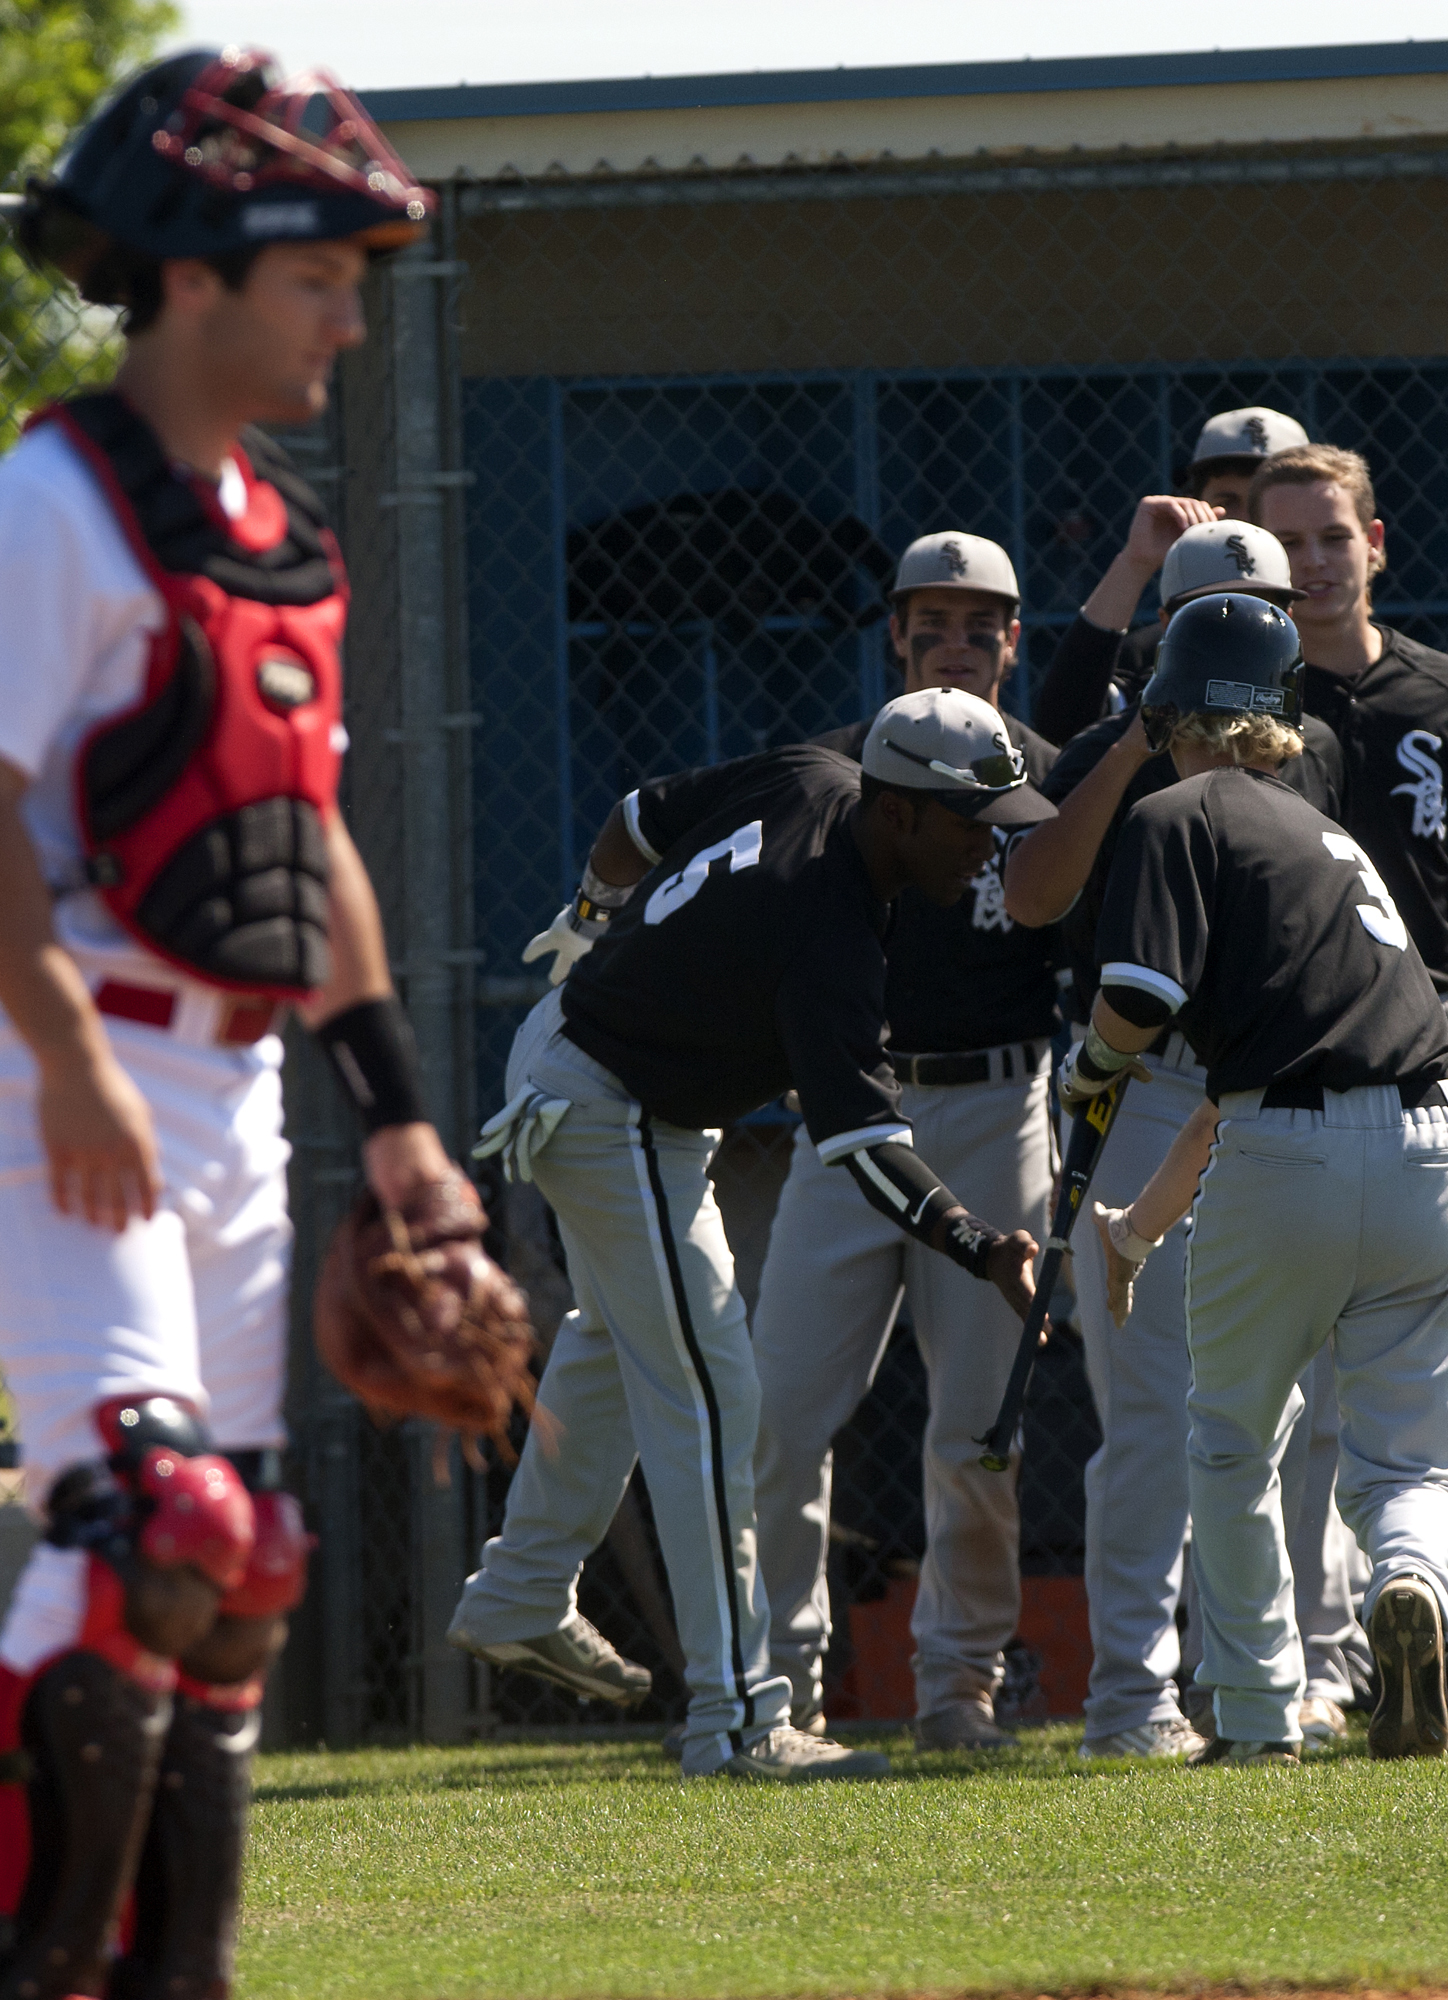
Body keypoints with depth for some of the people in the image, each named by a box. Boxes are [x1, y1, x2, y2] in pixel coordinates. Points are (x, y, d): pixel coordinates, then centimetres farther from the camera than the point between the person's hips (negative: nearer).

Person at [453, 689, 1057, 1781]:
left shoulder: (807, 781, -8)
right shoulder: (831, 944, -33)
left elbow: (639, 820, 8)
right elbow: (863, 1142, -39)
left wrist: (600, 918, 27)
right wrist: (975, 1244, -49)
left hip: (562, 1041, 10)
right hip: (621, 1124, -10)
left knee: (624, 1334, 29)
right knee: (707, 1395, -9)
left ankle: (522, 1596, 42)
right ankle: (737, 1717, -9)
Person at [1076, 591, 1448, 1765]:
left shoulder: (1180, 821, 4)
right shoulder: (1324, 835, 26)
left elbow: (1139, 1005, -11)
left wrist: (1088, 1071, 14)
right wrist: (1143, 1225, 38)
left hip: (1285, 1162, -5)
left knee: (1235, 1442, 17)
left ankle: (1258, 1712, 15)